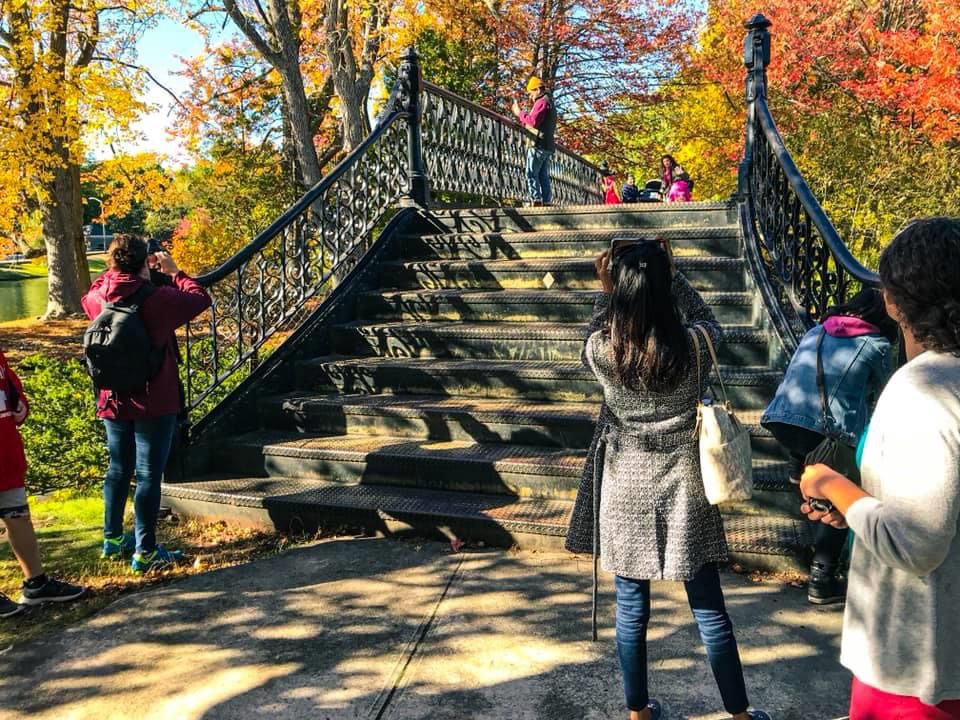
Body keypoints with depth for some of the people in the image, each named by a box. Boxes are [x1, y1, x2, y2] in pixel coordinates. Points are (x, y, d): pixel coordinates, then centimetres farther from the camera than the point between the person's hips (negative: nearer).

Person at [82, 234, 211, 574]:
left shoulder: (99, 297, -2)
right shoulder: (159, 298, -18)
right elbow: (201, 299, -4)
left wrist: (115, 271, 17)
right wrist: (174, 272, 6)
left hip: (113, 401, 6)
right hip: (154, 402, -6)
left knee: (118, 469, 19)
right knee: (149, 474, 0)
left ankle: (113, 539, 31)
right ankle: (145, 552, 6)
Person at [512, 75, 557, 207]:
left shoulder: (542, 102, -7)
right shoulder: (550, 102, 25)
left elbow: (533, 121, -19)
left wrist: (519, 113, -8)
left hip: (539, 144, -10)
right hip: (548, 145, 10)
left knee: (532, 173, -11)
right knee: (544, 176, 8)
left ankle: (536, 200, -18)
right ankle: (546, 201, 6)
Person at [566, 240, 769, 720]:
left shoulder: (600, 350, -15)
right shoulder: (692, 347, -14)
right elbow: (708, 322, 10)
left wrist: (606, 289, 10)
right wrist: (668, 275, 10)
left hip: (625, 488, 0)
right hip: (683, 487, 0)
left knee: (631, 610, 14)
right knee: (709, 610, 13)